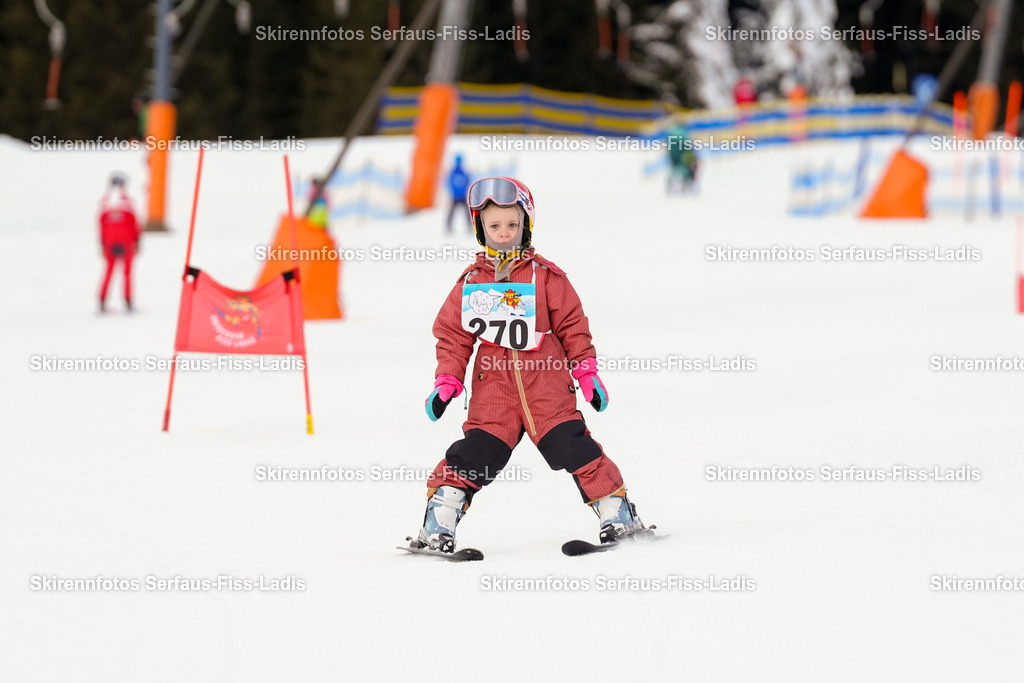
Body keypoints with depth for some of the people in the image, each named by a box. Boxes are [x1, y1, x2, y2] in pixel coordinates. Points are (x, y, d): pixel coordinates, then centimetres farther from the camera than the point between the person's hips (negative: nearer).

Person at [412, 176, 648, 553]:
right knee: (476, 453, -8)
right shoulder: (471, 282, 7)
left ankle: (617, 514, 3)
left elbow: (572, 325, 7)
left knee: (572, 446, -8)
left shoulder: (545, 276, 3)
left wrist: (587, 373, 5)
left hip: (547, 384, -1)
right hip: (494, 388, 1)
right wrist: (446, 381, 3)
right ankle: (438, 524, -2)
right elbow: (453, 335, 11)